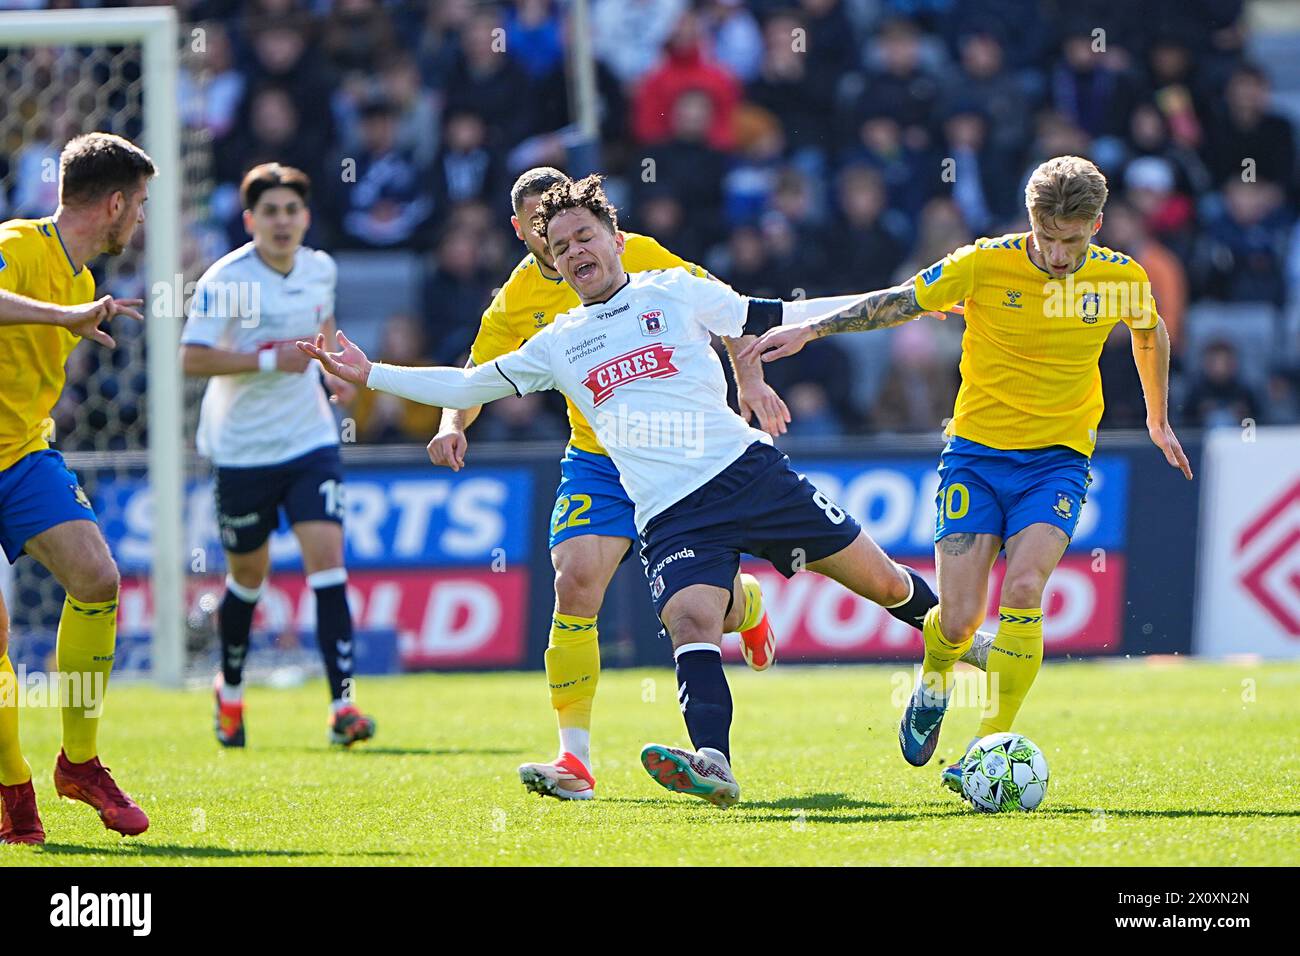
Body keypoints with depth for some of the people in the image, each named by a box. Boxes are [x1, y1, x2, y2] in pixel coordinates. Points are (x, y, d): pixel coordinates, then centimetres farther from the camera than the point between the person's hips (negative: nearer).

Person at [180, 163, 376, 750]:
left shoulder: (320, 269, 3)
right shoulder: (226, 280, -14)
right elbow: (192, 358, -19)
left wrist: (333, 369, 7)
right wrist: (269, 360, -25)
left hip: (310, 441, 3)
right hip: (242, 451, -3)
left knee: (326, 555, -14)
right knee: (247, 574, 10)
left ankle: (342, 704, -18)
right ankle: (230, 691, 36)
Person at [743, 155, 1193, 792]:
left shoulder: (1121, 280, -4)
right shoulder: (984, 265, -11)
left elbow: (1150, 334, 18)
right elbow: (895, 304, 0)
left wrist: (1158, 421, 30)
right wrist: (809, 330, -5)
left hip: (1058, 459, 0)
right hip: (976, 452, 0)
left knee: (1023, 590, -23)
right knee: (959, 621, -7)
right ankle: (934, 681, 31)